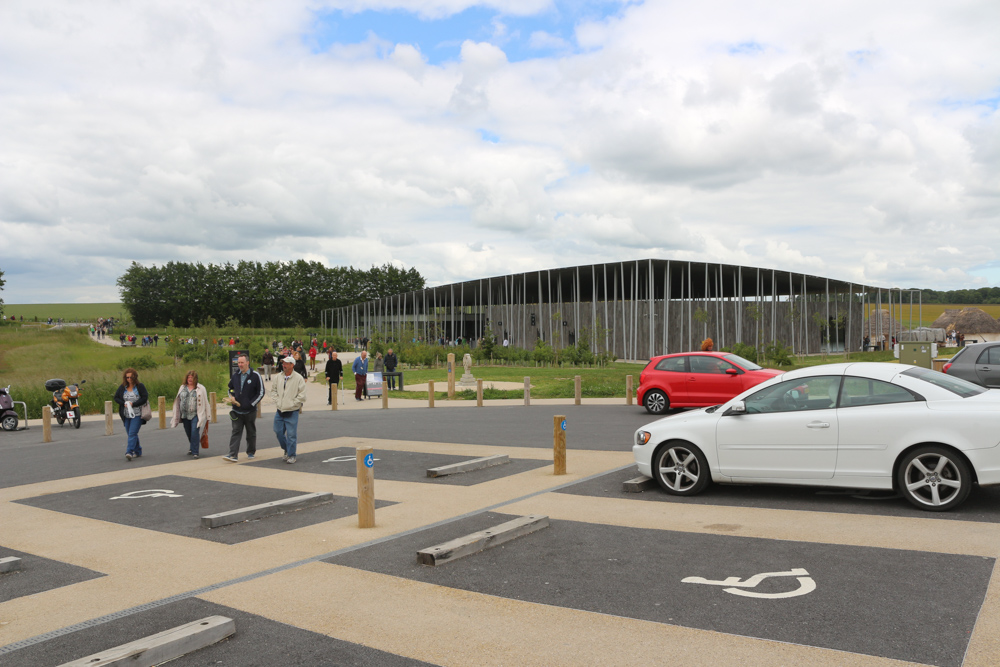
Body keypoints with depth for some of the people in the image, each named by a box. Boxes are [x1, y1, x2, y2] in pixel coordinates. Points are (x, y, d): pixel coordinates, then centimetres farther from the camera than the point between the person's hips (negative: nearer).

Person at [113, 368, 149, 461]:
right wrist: (124, 403, -7)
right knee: (130, 434, 12)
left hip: (137, 414, -5)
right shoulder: (122, 387, 8)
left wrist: (133, 404, -16)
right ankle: (138, 451, 24)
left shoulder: (140, 386, -3)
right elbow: (116, 397, 11)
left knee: (132, 433, -15)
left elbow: (145, 398, -8)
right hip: (126, 415, 5)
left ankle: (129, 452, -22)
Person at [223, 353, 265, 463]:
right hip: (237, 411, 3)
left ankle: (251, 452, 26)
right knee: (236, 432, -5)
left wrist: (251, 404, -12)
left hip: (250, 411, -3)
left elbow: (261, 392, -5)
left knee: (251, 433, 10)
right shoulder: (235, 376, 6)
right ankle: (233, 455, -9)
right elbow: (230, 388, 22)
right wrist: (231, 397, 2)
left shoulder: (255, 376, -7)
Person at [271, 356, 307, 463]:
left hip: (292, 412, -5)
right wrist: (277, 401, 5)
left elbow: (302, 395, -10)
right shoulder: (279, 378, 7)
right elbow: (273, 389, 18)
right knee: (278, 431, 9)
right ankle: (286, 450, 32)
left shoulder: (298, 378, -9)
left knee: (291, 434, -3)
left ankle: (291, 455, 9)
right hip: (280, 411, 5)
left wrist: (292, 404, -11)